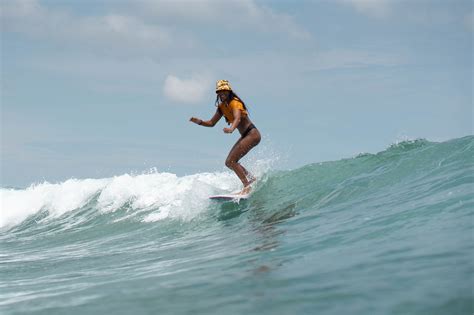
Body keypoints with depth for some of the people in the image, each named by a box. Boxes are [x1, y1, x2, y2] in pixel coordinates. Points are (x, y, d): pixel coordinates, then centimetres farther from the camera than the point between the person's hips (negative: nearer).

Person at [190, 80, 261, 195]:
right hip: (245, 136, 9)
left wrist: (231, 129, -59)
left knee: (231, 161, -19)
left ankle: (247, 187, -20)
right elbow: (211, 123, 14)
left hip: (252, 134, -9)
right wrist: (199, 122, -6)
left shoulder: (235, 103, -19)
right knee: (229, 163, 10)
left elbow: (237, 118, -38)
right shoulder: (222, 107, 8)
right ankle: (251, 179, 21)